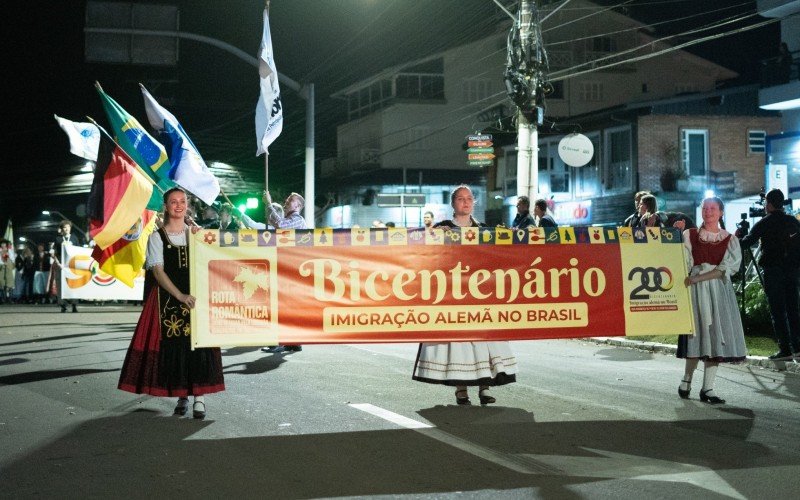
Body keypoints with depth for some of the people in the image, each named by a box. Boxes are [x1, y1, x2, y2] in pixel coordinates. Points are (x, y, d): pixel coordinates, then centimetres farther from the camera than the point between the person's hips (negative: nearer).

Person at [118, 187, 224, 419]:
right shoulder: (157, 237, 4)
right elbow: (158, 271, -5)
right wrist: (180, 296, -16)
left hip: (195, 295, 2)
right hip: (168, 298, -1)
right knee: (172, 345, -3)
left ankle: (199, 397, -6)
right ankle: (181, 396, 9)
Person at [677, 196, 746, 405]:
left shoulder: (730, 240, 8)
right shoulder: (689, 236, 7)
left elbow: (725, 269, -5)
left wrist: (697, 278, -16)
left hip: (719, 291, 1)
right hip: (695, 292, -1)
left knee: (715, 336, -2)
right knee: (697, 333, -6)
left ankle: (707, 388, 2)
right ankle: (686, 380, 11)